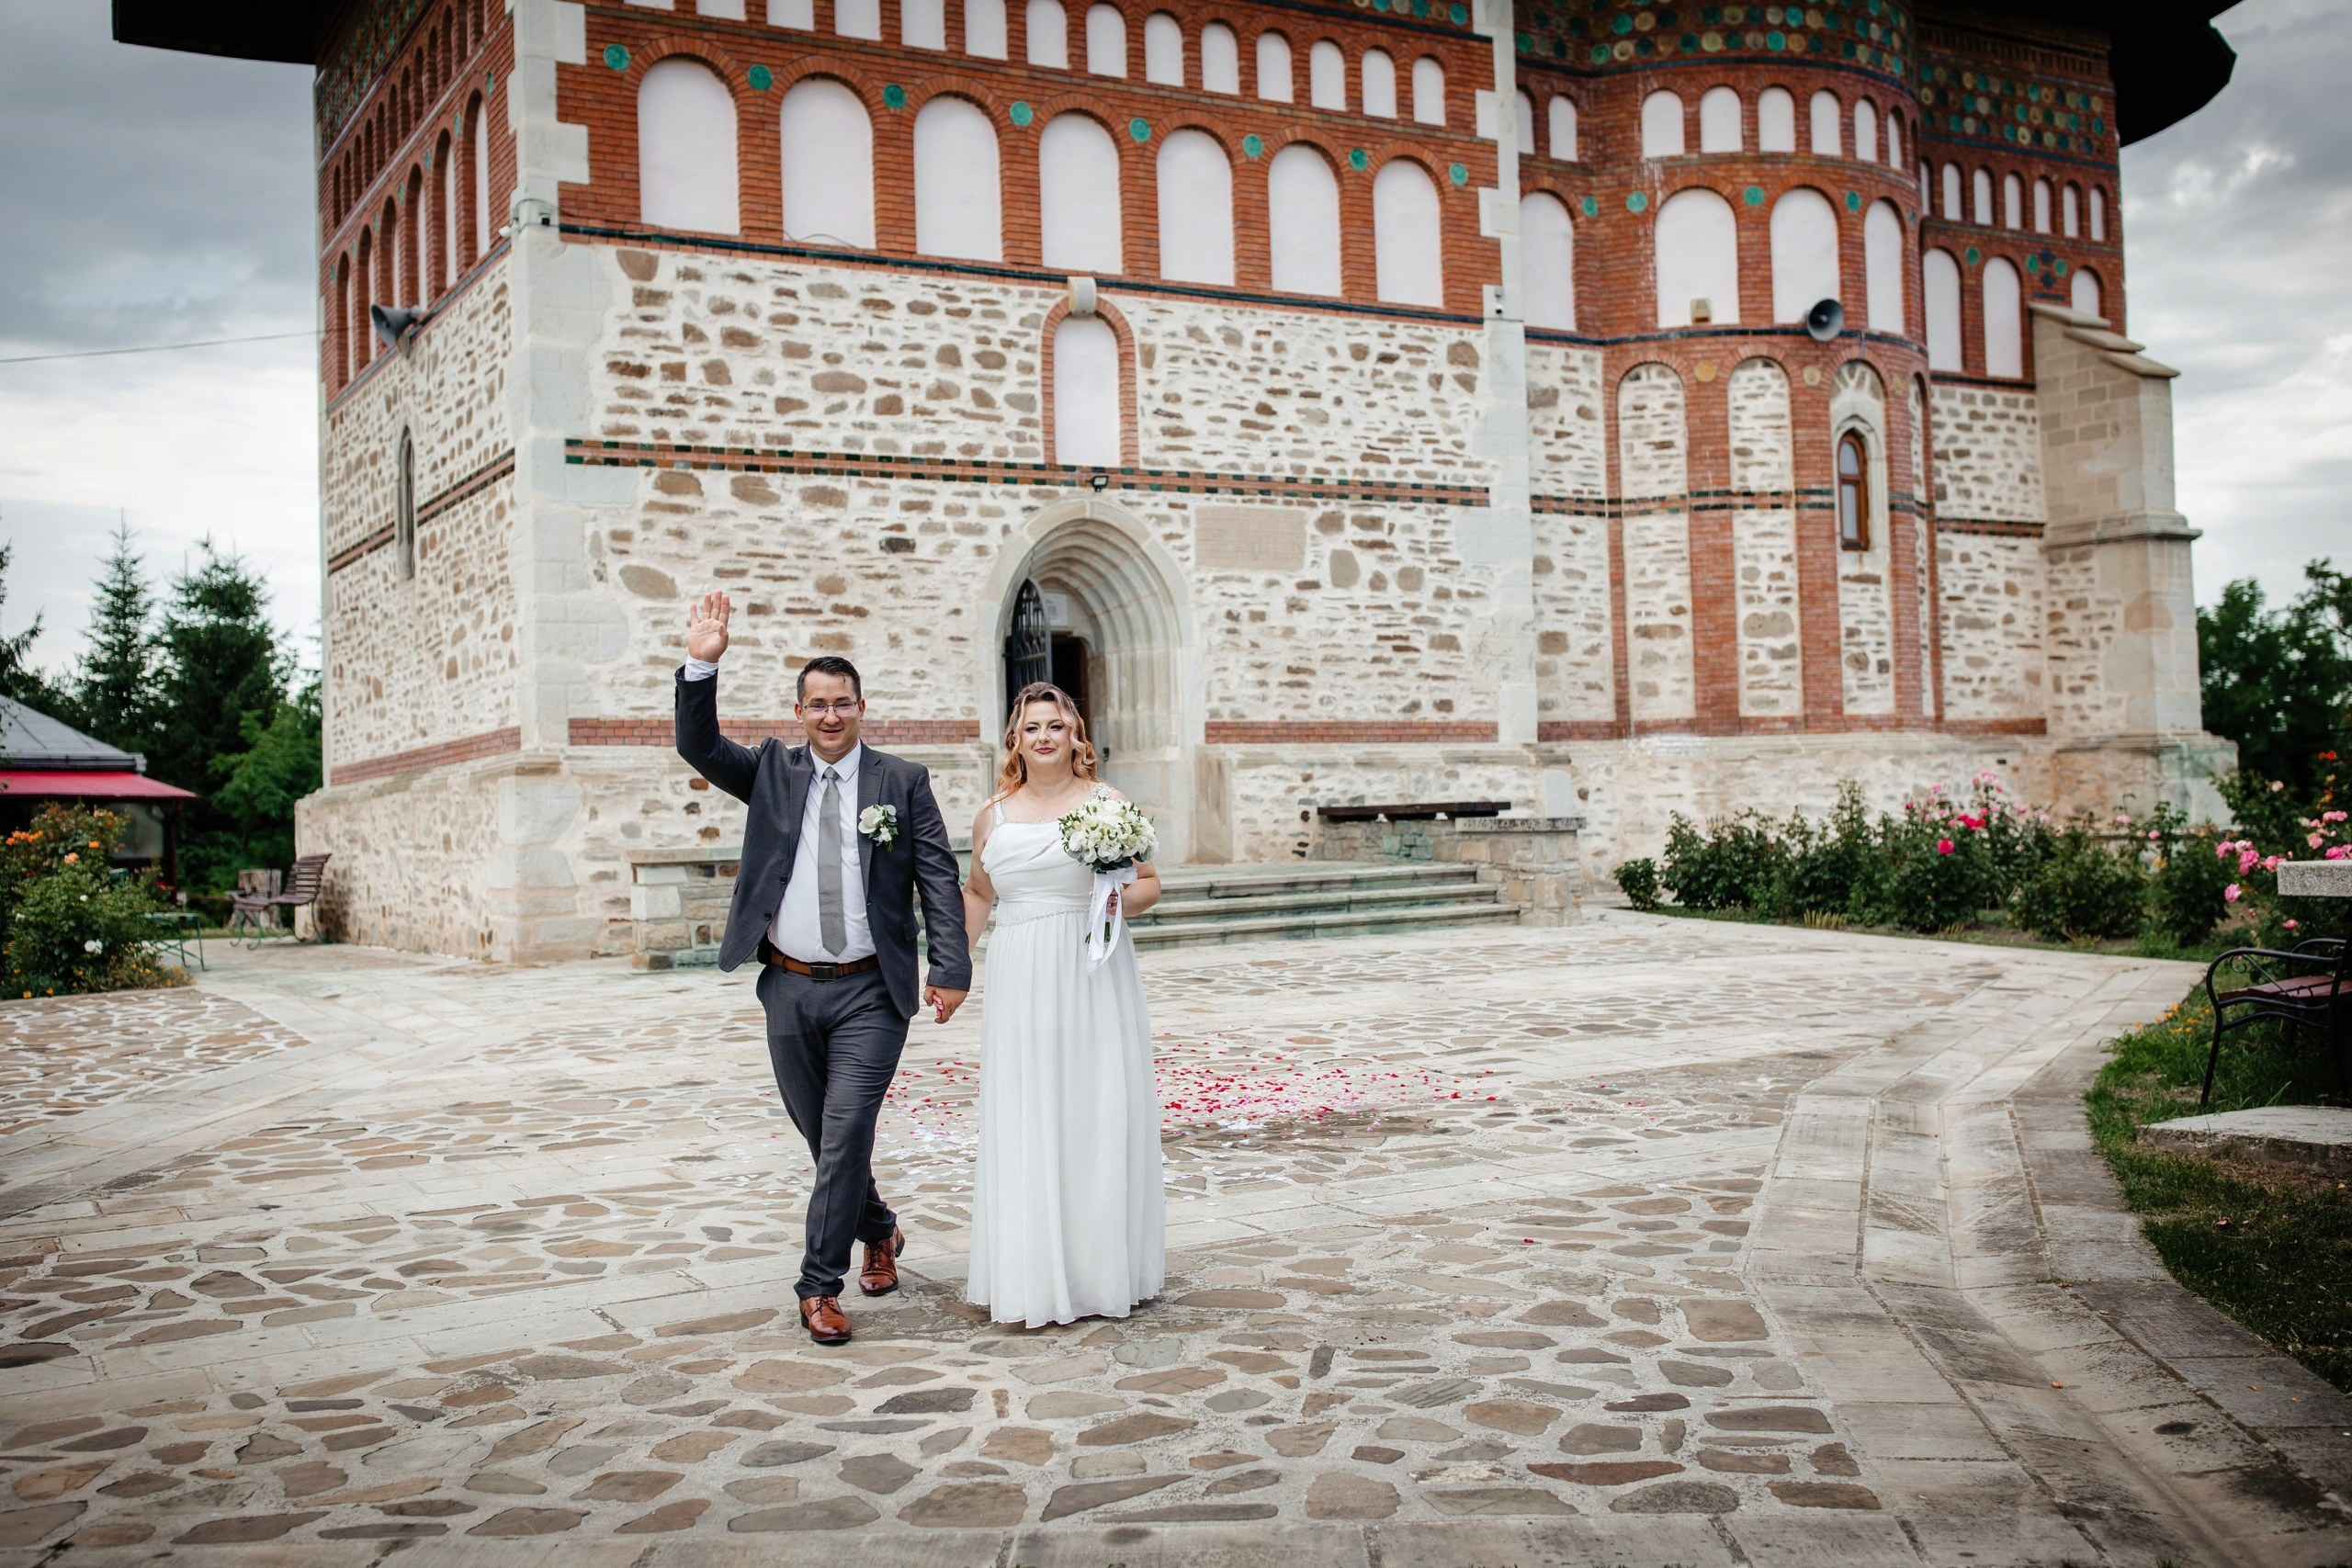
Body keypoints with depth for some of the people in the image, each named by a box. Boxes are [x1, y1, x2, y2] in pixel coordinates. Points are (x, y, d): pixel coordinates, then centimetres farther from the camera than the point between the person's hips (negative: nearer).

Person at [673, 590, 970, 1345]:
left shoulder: (902, 782, 1)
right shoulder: (771, 772, 8)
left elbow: (939, 880, -2)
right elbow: (699, 746, -5)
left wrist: (951, 970, -11)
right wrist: (700, 666, -19)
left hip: (869, 993, -3)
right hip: (790, 990, 3)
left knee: (845, 1134, -8)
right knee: (822, 1136, 14)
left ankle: (820, 1285, 1)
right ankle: (879, 1232, 38)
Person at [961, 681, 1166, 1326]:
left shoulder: (1107, 803, 2)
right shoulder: (993, 815, 9)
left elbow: (1150, 883, 7)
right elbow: (977, 892, 20)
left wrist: (1120, 899, -14)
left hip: (1093, 980, -2)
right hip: (1020, 985, 2)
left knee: (1097, 1119, 2)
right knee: (1024, 1126, 2)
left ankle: (1100, 1268, 14)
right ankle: (1036, 1276, 11)